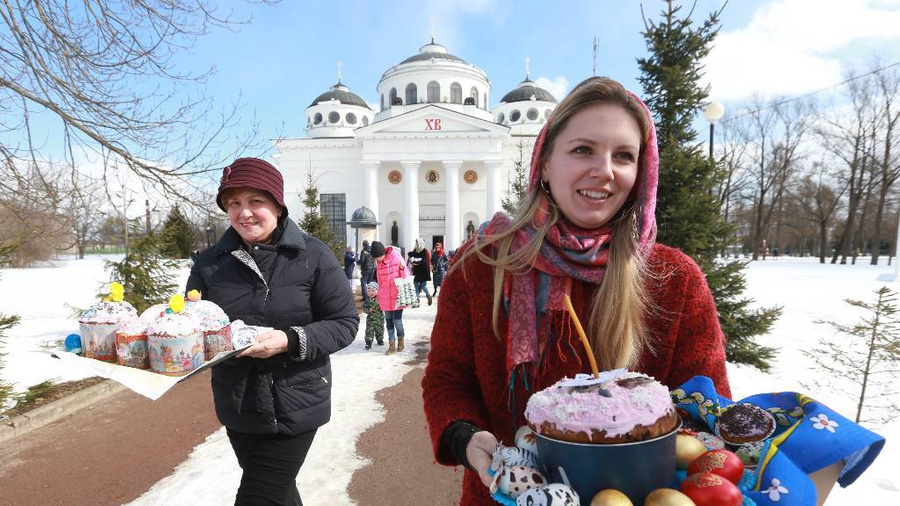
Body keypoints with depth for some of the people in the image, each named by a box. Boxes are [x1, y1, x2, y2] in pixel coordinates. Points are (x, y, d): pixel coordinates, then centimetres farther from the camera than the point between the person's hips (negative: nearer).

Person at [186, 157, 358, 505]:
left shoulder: (311, 256, -13)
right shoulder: (211, 262, -1)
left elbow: (345, 323, -12)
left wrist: (290, 340, -26)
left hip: (294, 408, -4)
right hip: (237, 410, 5)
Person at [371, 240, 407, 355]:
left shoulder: (396, 258, -11)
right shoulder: (378, 262, 5)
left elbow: (405, 276, -3)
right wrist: (379, 294, 15)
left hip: (397, 296, -5)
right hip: (385, 297, 5)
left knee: (397, 320, -3)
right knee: (388, 321, 8)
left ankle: (400, 339, 25)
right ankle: (392, 345, 18)